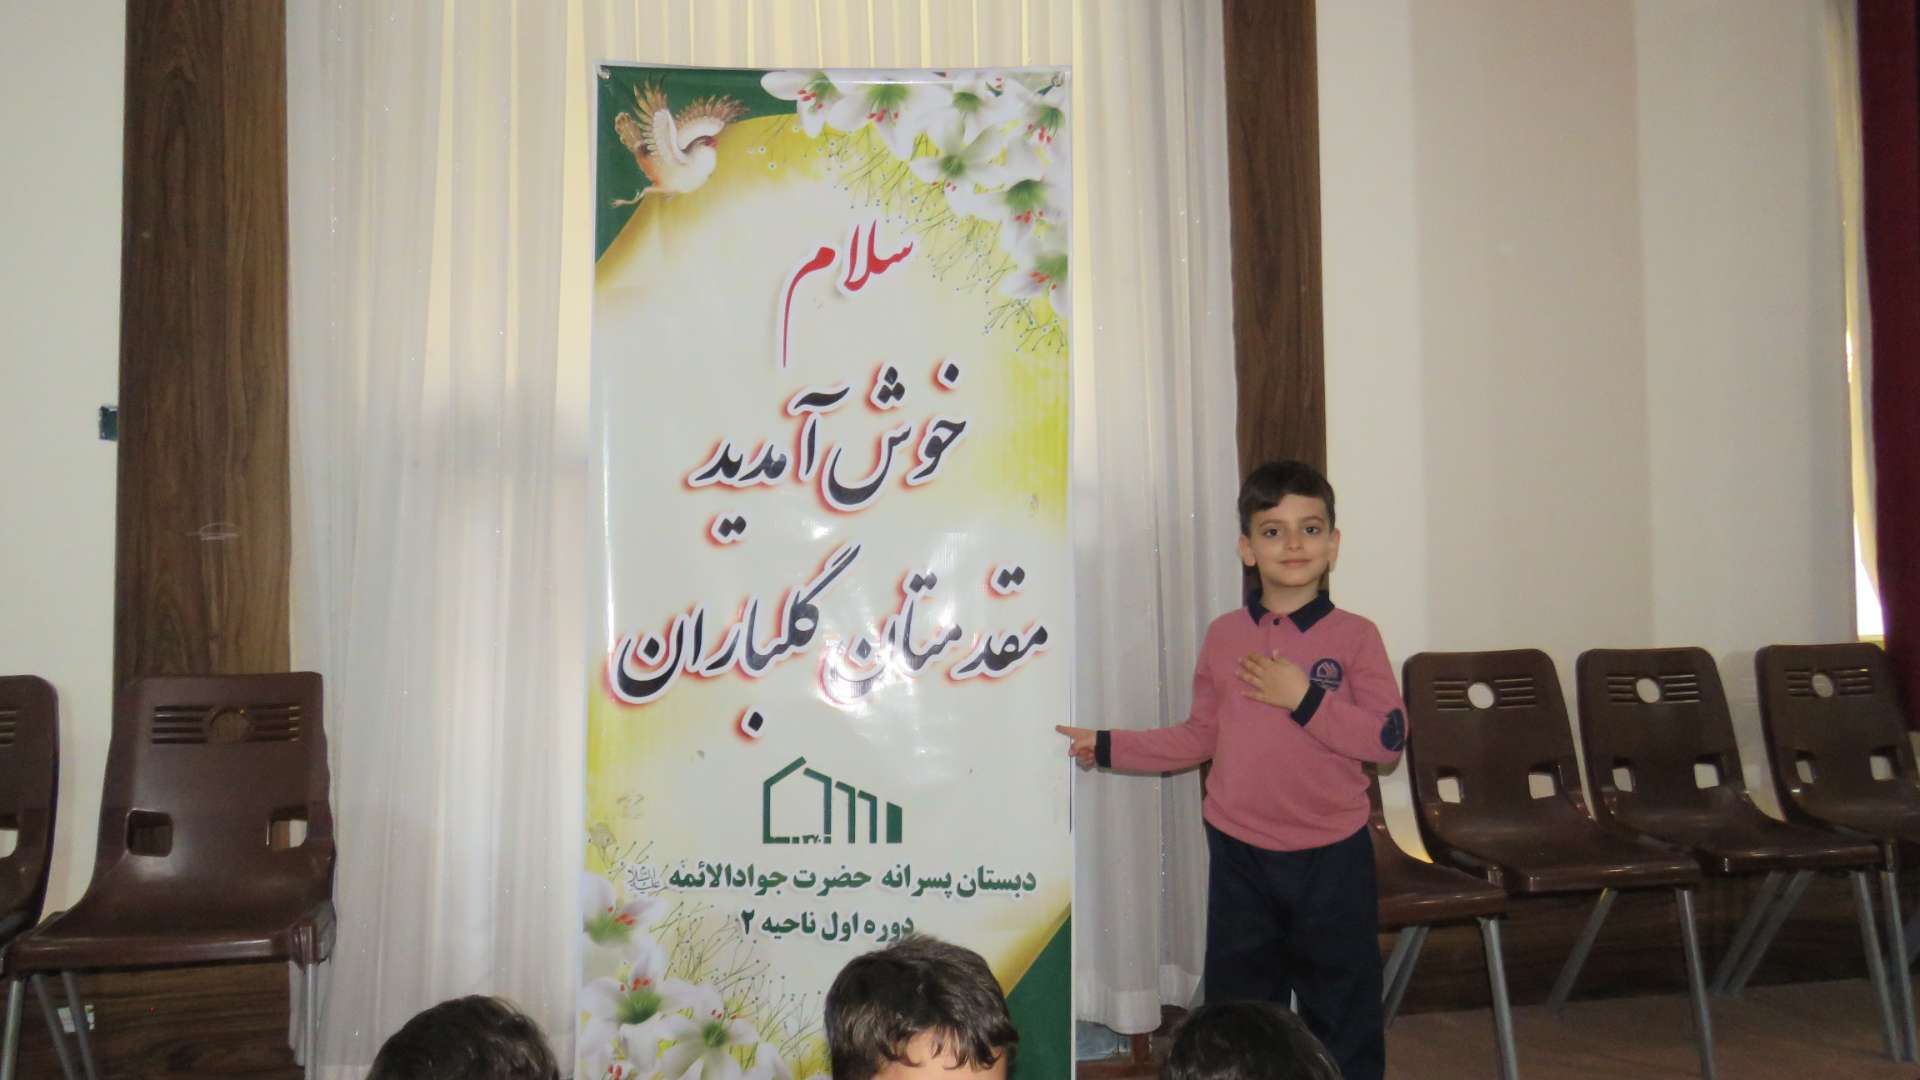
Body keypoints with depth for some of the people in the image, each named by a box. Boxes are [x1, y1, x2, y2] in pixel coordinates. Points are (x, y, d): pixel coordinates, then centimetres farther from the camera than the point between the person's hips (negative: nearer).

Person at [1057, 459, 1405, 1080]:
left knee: (1343, 1006, 11)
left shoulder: (1354, 637, -6)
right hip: (1239, 852, 2)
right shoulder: (1223, 637, 2)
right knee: (1236, 1008, 13)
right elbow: (1200, 738, 9)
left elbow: (1388, 739, -12)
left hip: (1332, 856, -2)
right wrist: (1107, 748, 8)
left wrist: (1306, 699, -20)